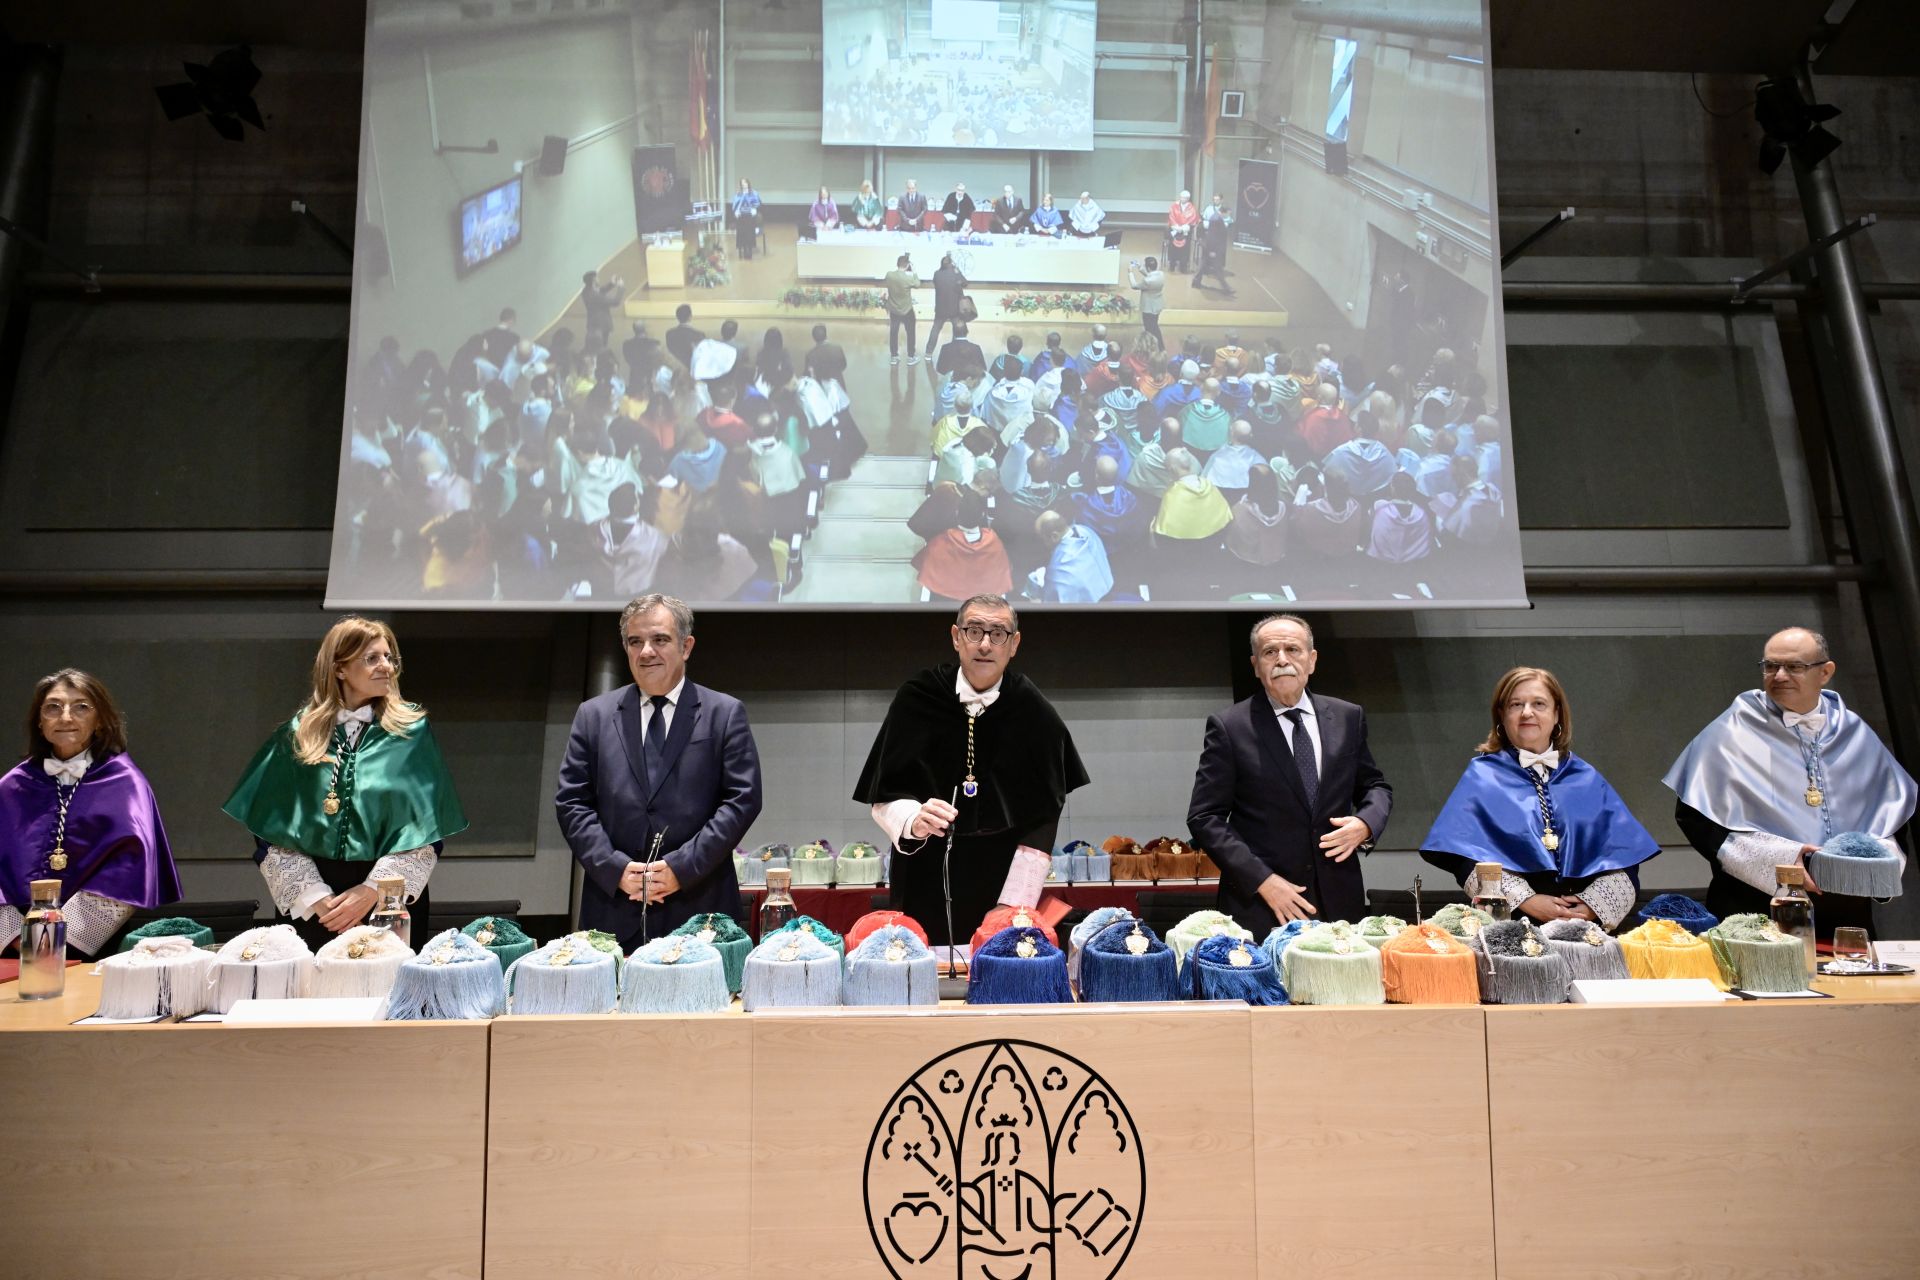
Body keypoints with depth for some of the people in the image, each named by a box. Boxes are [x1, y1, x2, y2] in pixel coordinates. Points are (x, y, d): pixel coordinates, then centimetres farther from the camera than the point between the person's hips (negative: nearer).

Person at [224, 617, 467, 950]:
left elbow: (426, 826, -5)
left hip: (390, 901, -1)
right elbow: (270, 830, 1)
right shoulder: (300, 734, 2)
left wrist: (372, 891, -13)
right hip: (308, 907, 1)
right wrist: (314, 895, -9)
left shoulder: (411, 732, 0)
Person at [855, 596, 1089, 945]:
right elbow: (883, 798, -3)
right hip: (925, 888, 0)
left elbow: (1040, 823, -6)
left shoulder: (1034, 715, -6)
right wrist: (913, 821, -24)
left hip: (1002, 886, 0)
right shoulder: (917, 699, -6)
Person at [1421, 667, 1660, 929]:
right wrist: (1528, 901, -12)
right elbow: (1470, 856, -1)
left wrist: (1590, 907, -7)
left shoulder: (1587, 779, 17)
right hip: (1509, 922, -2)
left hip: (1584, 923, 2)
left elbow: (1622, 855, 9)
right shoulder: (1482, 776, 9)